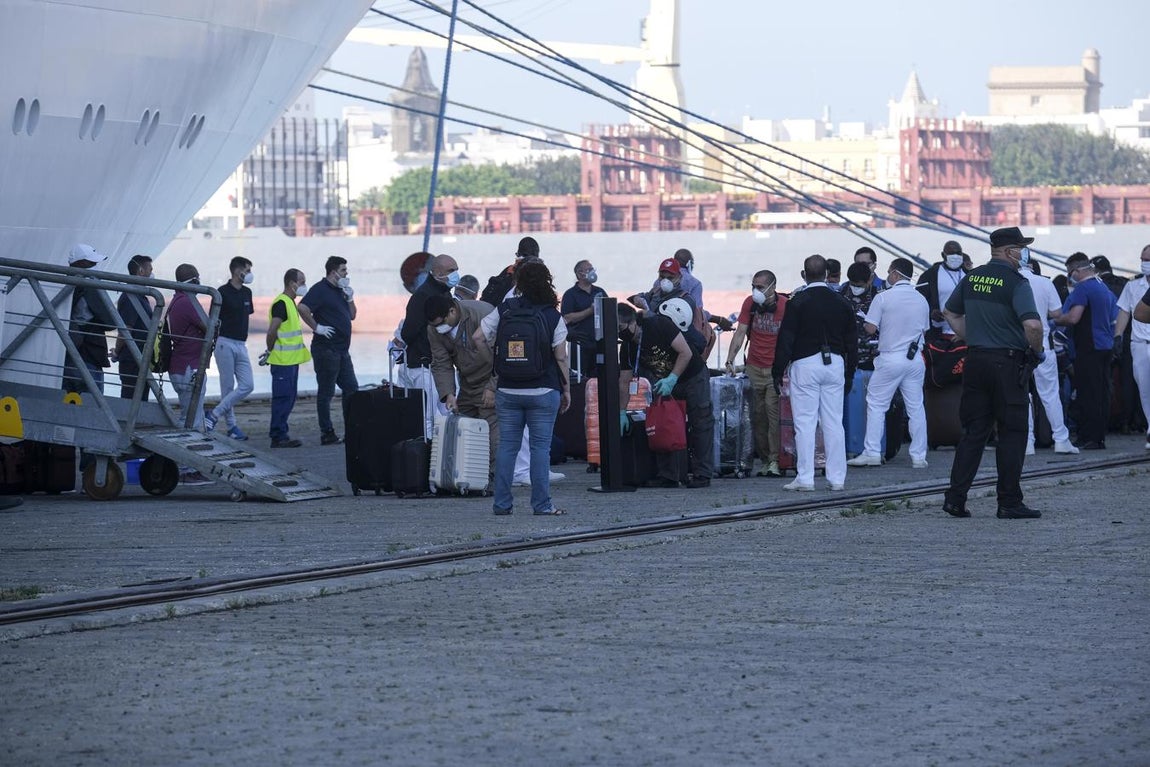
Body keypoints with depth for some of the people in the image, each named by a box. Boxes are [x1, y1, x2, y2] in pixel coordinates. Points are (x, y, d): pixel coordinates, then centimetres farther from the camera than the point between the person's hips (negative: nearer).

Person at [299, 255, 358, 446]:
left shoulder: (340, 291, 17)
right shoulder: (320, 289, -11)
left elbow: (352, 315, 22)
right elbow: (303, 308, -26)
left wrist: (350, 297, 6)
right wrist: (317, 327, -19)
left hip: (342, 350, 9)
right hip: (326, 349, -9)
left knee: (351, 389, 11)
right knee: (326, 392, -3)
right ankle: (327, 434, 0)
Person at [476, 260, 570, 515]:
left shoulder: (503, 311, 0)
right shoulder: (553, 317, -5)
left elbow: (478, 337, -1)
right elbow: (561, 358, -4)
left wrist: (494, 366, 13)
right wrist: (567, 389, 6)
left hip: (507, 390, 2)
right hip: (543, 392, -2)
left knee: (506, 445, 7)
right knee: (540, 446, 1)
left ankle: (502, 503, 7)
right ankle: (541, 504, -1)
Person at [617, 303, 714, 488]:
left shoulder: (659, 325, -25)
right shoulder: (627, 348, -8)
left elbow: (686, 353, -25)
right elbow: (624, 382, -1)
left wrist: (671, 380, -30)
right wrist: (622, 412, -5)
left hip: (693, 376, -6)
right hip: (666, 382, 6)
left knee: (700, 424, -6)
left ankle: (702, 474, -5)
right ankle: (668, 475, 2)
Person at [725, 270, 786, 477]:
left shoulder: (785, 305, -7)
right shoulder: (750, 303, 3)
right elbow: (740, 332, 2)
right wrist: (730, 360, -8)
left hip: (776, 367, -4)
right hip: (754, 367, 4)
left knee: (773, 410, -13)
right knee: (757, 414, 3)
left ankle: (775, 460, -11)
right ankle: (764, 460, 10)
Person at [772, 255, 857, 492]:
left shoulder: (798, 303, -7)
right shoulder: (840, 303, 8)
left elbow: (786, 339, -8)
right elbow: (852, 341, 13)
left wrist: (778, 371, -2)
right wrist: (849, 374, 20)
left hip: (805, 364, -4)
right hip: (835, 364, 4)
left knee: (805, 423, -2)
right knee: (834, 423, 7)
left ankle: (805, 478, -4)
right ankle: (837, 478, 7)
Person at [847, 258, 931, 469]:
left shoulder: (883, 297, -8)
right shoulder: (921, 300, 6)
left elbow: (871, 329, -10)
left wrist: (863, 323, 12)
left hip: (890, 358, -4)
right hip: (915, 359, 4)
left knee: (876, 404, 3)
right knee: (916, 407, 8)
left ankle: (872, 452, -1)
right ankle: (918, 456, 8)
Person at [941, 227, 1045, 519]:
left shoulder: (972, 278, 8)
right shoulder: (1016, 282, -13)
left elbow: (950, 313, 21)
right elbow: (1032, 324, -25)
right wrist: (1037, 351, -8)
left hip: (975, 361, 6)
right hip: (1008, 363, -6)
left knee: (973, 431, 11)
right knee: (1012, 432, 2)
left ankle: (955, 498, 6)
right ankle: (1009, 503, 2)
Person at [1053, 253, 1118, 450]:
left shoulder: (1083, 288, -12)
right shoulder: (1105, 289, 16)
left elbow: (1073, 317, -23)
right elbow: (1114, 319, 23)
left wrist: (1054, 321, -7)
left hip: (1089, 348, -9)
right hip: (1106, 345, 9)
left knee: (1088, 394, -7)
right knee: (1102, 393, 9)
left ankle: (1087, 439, -8)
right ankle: (1100, 437, 13)